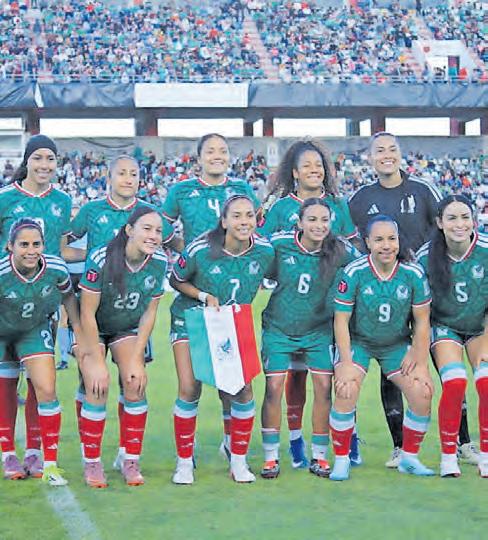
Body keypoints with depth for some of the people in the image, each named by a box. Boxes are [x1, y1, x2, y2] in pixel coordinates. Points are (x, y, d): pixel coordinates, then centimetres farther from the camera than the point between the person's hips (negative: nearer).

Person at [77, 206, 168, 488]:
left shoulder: (160, 262, -18)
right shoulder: (100, 259, -30)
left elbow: (149, 312, -8)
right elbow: (88, 313, -23)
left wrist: (137, 358, -10)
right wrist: (97, 361, -21)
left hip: (129, 329, 3)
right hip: (94, 328, -3)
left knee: (136, 386, -12)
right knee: (97, 390, -15)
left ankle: (131, 462, 2)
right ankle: (92, 463, 1)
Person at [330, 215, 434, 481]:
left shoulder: (414, 274, -14)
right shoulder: (353, 273, -20)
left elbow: (422, 321, -4)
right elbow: (341, 320, -14)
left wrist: (421, 363, -7)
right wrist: (346, 364, -18)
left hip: (397, 344, 3)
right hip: (357, 341, -2)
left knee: (422, 394, -9)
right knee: (346, 392, -23)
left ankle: (409, 458, 13)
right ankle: (341, 460, -5)